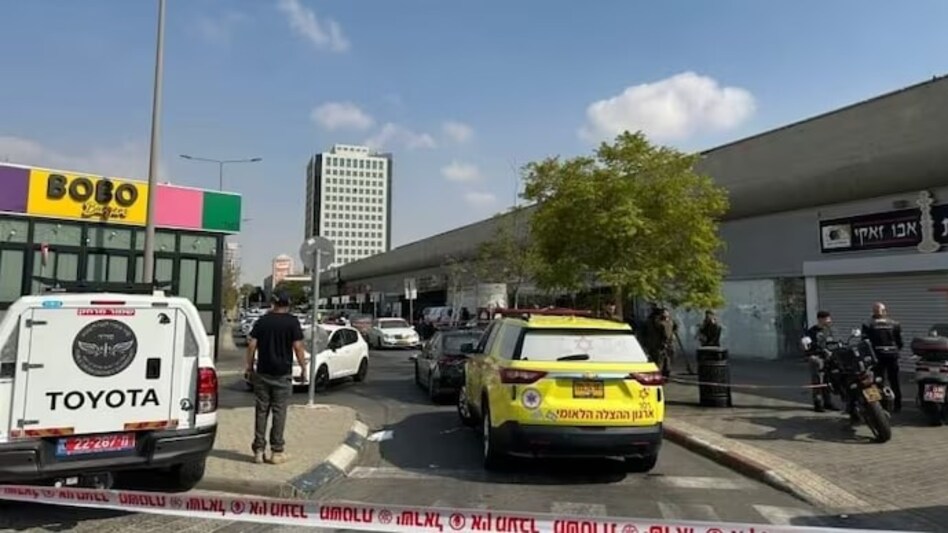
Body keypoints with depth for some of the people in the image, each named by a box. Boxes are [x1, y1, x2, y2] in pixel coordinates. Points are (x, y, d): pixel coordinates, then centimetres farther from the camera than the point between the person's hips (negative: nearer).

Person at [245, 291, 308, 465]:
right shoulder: (292, 322, -4)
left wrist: (250, 366, 11)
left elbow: (251, 345, 2)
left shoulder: (262, 321, 6)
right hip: (282, 374, -3)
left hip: (262, 373, 3)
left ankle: (259, 450, 11)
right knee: (279, 412, 3)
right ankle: (277, 451, 6)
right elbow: (298, 347, -9)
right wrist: (303, 368, -2)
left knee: (261, 411, 9)